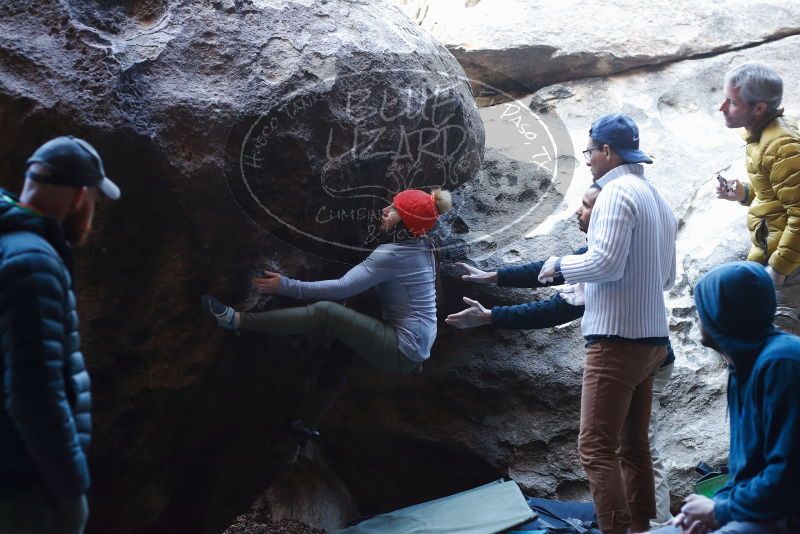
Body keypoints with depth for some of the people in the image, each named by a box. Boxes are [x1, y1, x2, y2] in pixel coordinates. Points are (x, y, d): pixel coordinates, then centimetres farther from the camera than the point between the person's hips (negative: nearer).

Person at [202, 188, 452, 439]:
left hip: (403, 351, -10)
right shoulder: (421, 247, 10)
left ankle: (238, 321, -14)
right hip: (415, 345, 10)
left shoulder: (394, 254, -17)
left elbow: (341, 288, -19)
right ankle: (309, 425, 25)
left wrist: (287, 286, -17)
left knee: (324, 311, -17)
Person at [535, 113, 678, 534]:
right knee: (634, 447, 14)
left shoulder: (617, 191, -11)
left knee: (596, 449, -8)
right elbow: (668, 277, 20)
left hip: (618, 339, -9)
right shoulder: (657, 199, 16)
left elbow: (606, 262, -20)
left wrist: (560, 266, -5)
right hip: (651, 338, 9)